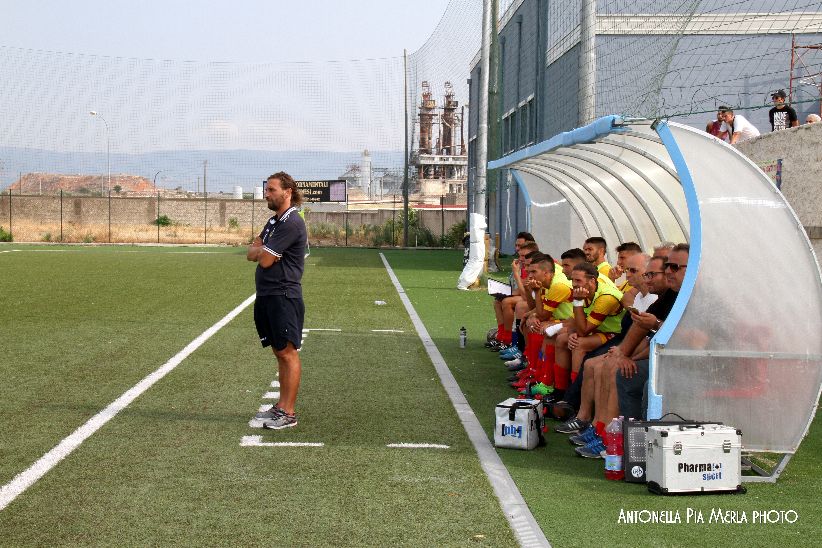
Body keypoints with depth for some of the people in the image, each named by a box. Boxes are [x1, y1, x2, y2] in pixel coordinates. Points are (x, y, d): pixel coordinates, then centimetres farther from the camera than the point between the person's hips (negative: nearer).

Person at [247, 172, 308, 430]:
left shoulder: (291, 223, -14)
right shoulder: (274, 221, 18)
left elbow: (264, 259, -16)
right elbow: (251, 253, 15)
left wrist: (259, 250, 5)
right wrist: (260, 249, -6)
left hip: (284, 297, -10)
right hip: (267, 295, 10)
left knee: (288, 352, -7)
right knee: (279, 352, 12)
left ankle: (288, 413, -6)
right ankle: (281, 406, 18)